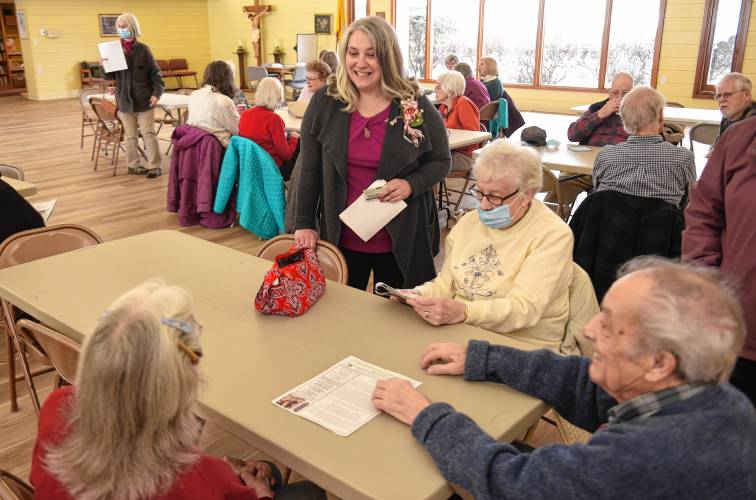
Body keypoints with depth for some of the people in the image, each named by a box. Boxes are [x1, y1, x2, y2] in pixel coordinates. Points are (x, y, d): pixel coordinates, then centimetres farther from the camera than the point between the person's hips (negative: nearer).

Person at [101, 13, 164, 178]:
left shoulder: (143, 49, -2)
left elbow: (155, 73, 0)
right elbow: (110, 76, 7)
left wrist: (157, 92, -10)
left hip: (144, 99, -2)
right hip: (125, 99, 2)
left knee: (148, 133, -2)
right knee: (130, 135, 8)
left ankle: (155, 165, 2)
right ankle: (133, 165, 18)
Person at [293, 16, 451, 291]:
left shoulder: (416, 105, -8)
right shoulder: (324, 103, -3)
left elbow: (441, 162, 1)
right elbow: (310, 169, 3)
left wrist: (411, 184, -18)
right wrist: (304, 224, 0)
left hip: (401, 238, -1)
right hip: (341, 236, 2)